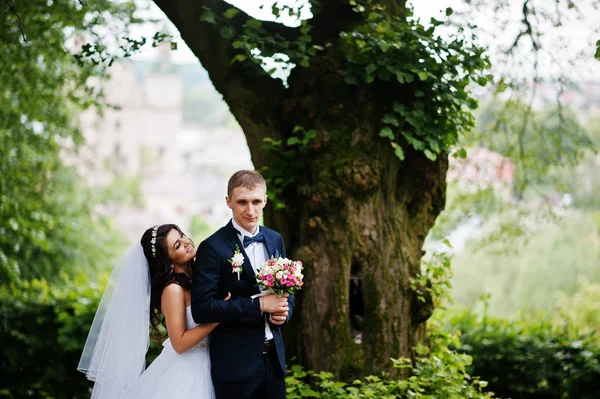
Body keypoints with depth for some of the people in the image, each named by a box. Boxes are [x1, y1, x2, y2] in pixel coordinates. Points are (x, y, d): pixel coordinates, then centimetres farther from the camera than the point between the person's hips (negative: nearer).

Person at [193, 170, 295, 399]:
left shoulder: (275, 240, 8)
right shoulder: (213, 248, -12)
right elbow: (201, 308, -18)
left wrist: (284, 311, -4)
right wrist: (259, 305, -21)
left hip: (274, 358, 6)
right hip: (235, 363, -5)